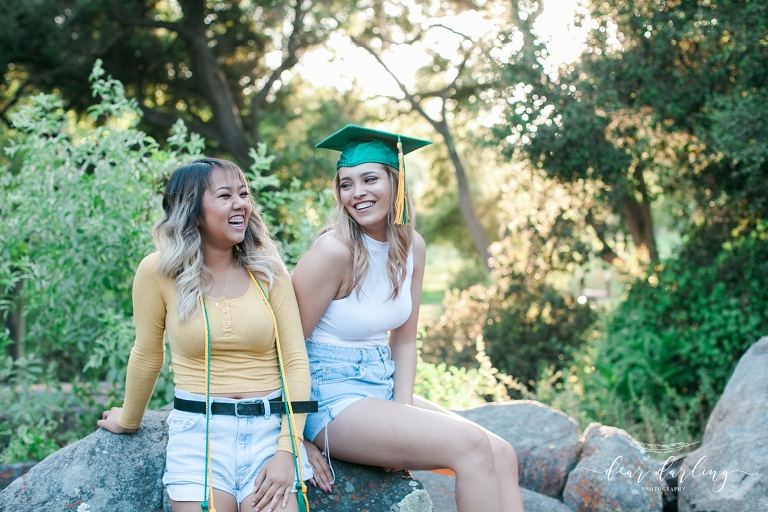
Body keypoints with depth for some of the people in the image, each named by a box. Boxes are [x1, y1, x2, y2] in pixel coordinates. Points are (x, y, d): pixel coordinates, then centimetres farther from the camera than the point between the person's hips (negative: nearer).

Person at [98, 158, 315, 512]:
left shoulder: (268, 271, 3)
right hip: (198, 430, -1)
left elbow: (295, 361, 1)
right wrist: (128, 422, 23)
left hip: (269, 428, 1)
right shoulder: (158, 272, -2)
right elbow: (147, 357, 12)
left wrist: (287, 450, -9)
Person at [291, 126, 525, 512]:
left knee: (501, 455, -9)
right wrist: (299, 442, -16)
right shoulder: (334, 249, -17)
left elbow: (404, 340, 10)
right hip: (331, 397, -7)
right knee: (470, 445, -22)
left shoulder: (412, 247, 3)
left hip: (384, 390, 7)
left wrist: (404, 410, -3)